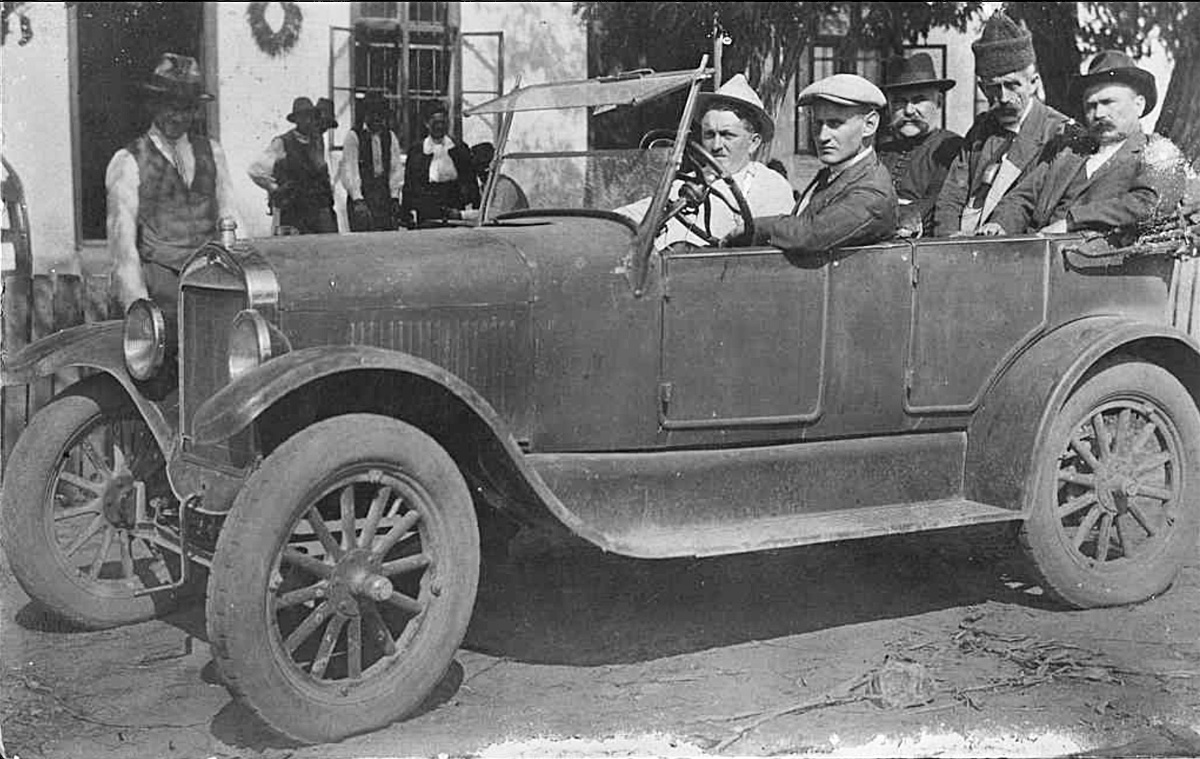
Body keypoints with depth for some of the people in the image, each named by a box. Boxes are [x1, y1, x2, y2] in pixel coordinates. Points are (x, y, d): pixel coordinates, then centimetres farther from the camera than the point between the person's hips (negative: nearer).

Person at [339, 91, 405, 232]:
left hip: (386, 198, 4)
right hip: (361, 196, -4)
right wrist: (357, 200, -18)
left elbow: (396, 168, 10)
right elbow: (349, 170, -8)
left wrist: (394, 197, 0)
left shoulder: (390, 136, 11)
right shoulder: (353, 136, -2)